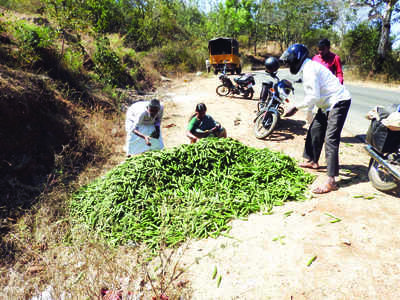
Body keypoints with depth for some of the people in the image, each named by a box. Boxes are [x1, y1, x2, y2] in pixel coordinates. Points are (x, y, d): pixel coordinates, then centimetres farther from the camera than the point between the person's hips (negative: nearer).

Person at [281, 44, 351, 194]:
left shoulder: (309, 69, -18)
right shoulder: (306, 68, 13)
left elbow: (314, 96, -24)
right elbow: (311, 94, 18)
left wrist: (296, 108, -15)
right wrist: (309, 111, 18)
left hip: (339, 102, -11)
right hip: (328, 103, 11)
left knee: (331, 139, -16)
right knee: (314, 131, 17)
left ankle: (331, 181, -17)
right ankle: (312, 161, 35)